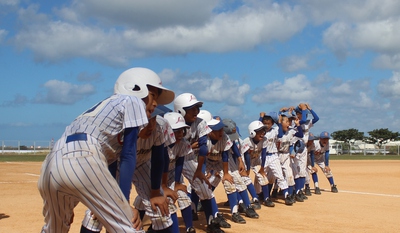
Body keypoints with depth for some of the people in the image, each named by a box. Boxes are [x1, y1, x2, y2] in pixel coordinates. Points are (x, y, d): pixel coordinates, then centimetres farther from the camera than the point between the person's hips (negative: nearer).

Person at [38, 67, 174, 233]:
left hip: (50, 164, 9)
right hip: (81, 160, -9)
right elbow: (128, 155, 6)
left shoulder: (105, 104, 36)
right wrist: (124, 202, 2)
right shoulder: (131, 101, 16)